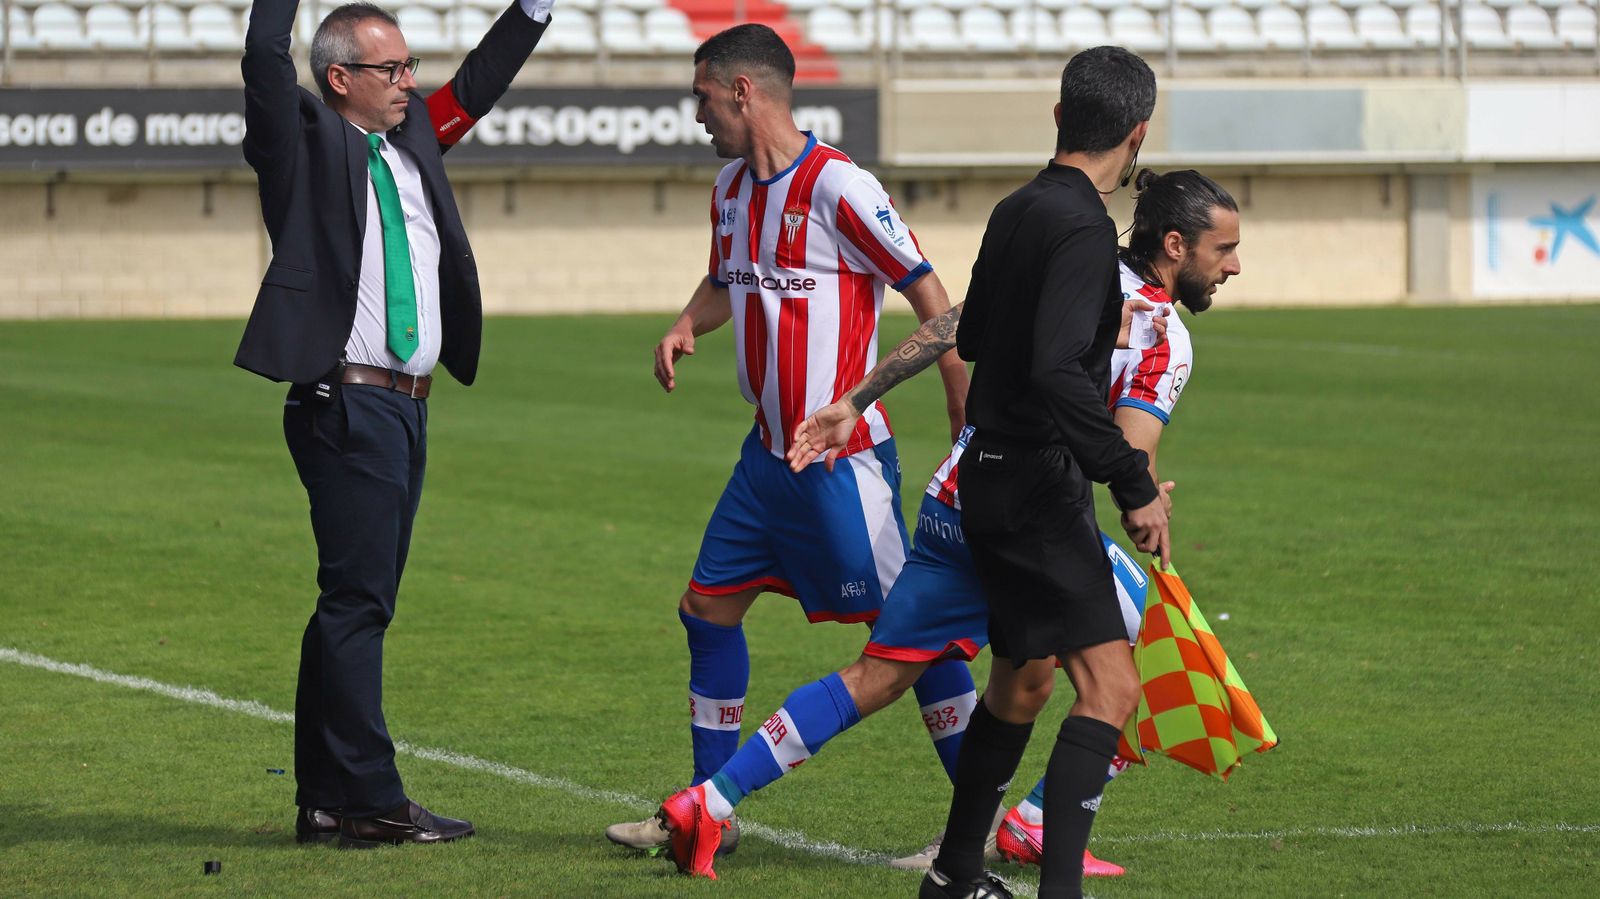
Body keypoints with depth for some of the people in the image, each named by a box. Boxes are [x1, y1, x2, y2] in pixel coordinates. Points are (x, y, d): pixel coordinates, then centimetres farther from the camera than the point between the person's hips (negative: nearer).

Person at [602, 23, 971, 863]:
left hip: (843, 458, -9)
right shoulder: (732, 187, 9)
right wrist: (686, 325, 6)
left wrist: (968, 434, -15)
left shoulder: (838, 188, -16)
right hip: (769, 450, 9)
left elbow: (931, 299, -14)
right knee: (709, 607, 9)